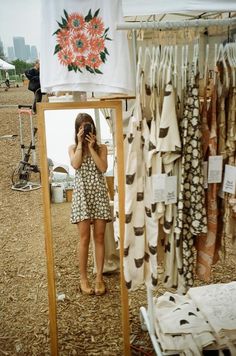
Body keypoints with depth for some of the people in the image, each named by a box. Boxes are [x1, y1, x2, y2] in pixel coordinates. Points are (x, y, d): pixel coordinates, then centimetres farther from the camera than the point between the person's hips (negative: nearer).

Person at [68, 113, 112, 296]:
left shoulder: (101, 148, 8)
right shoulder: (73, 148, 7)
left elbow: (103, 168, -9)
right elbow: (76, 164, -13)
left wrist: (91, 146, -7)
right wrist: (80, 143, -8)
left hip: (99, 194, 1)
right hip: (82, 194, -1)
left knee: (99, 237, 3)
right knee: (84, 238, 0)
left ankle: (99, 277, 13)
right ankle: (83, 278, 12)